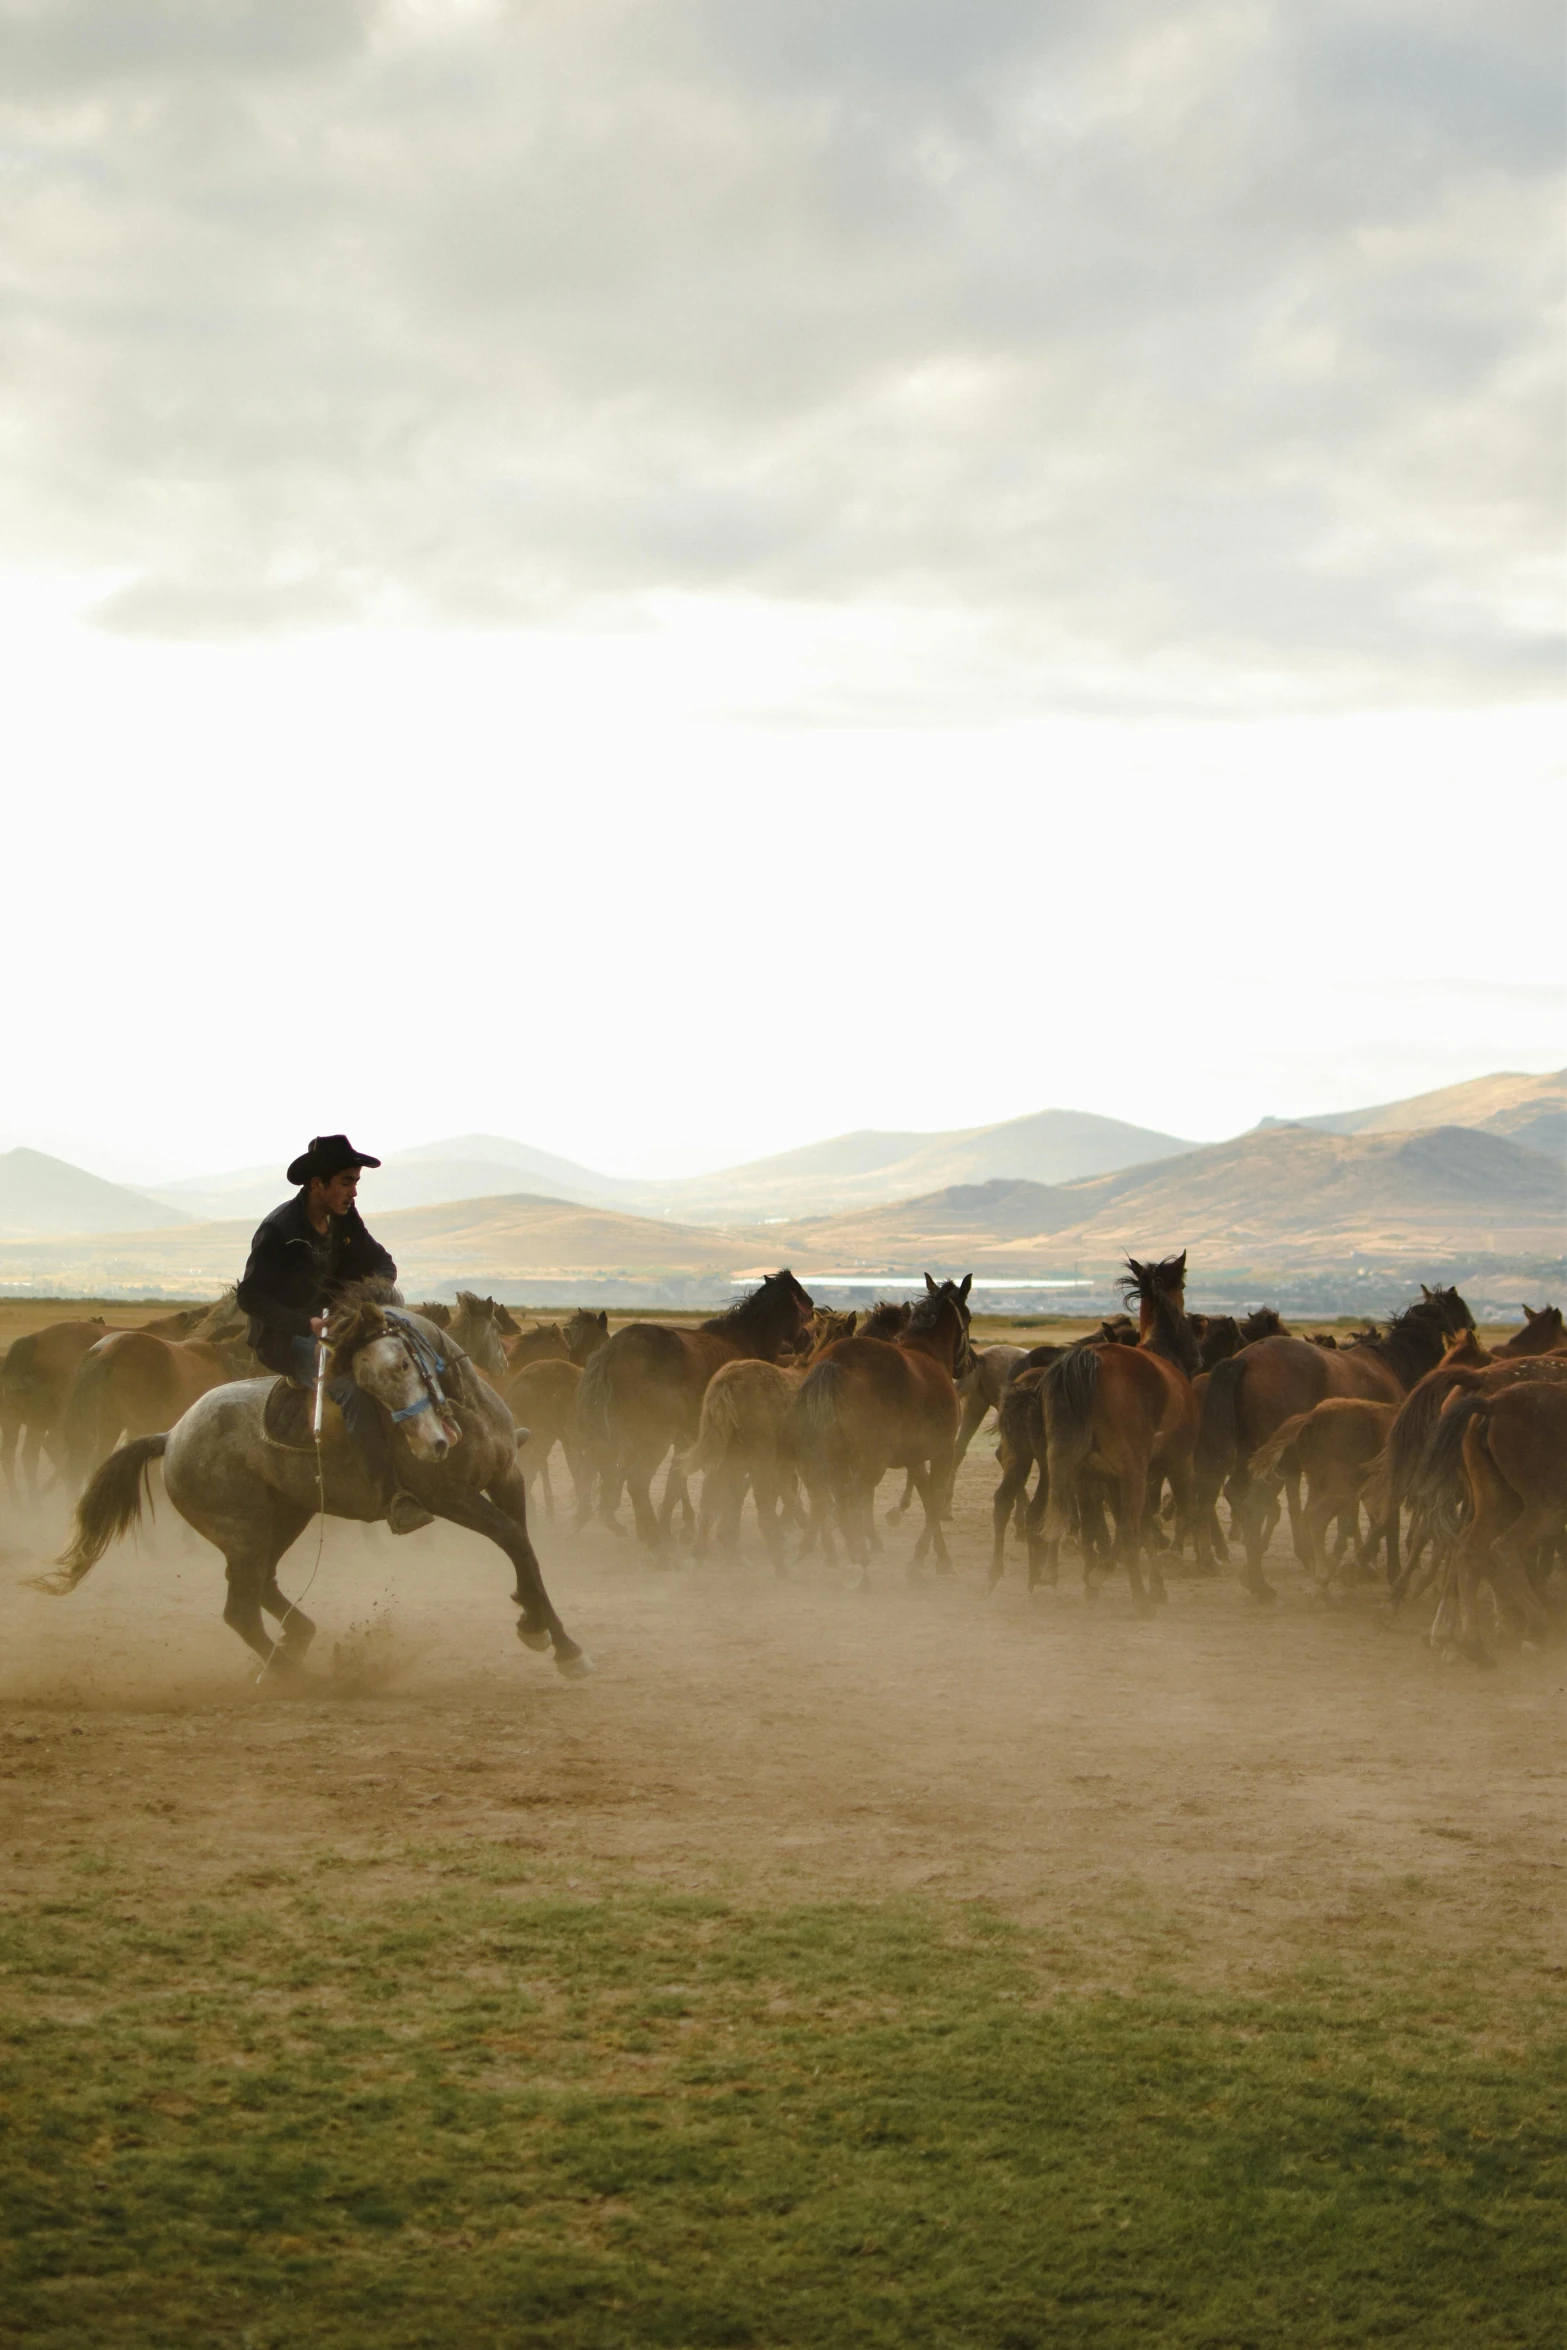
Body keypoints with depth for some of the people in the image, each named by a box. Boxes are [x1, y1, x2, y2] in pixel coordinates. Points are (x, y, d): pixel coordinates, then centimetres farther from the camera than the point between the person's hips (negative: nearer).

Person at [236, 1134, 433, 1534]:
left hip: (323, 1326, 9)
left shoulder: (344, 1220, 4)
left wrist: (378, 1283, -11)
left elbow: (382, 1263, 14)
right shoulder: (278, 1230, -18)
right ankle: (395, 1500, -39)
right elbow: (249, 1297, -19)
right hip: (282, 1338, -9)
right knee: (352, 1386, -33)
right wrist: (306, 1323, -28)